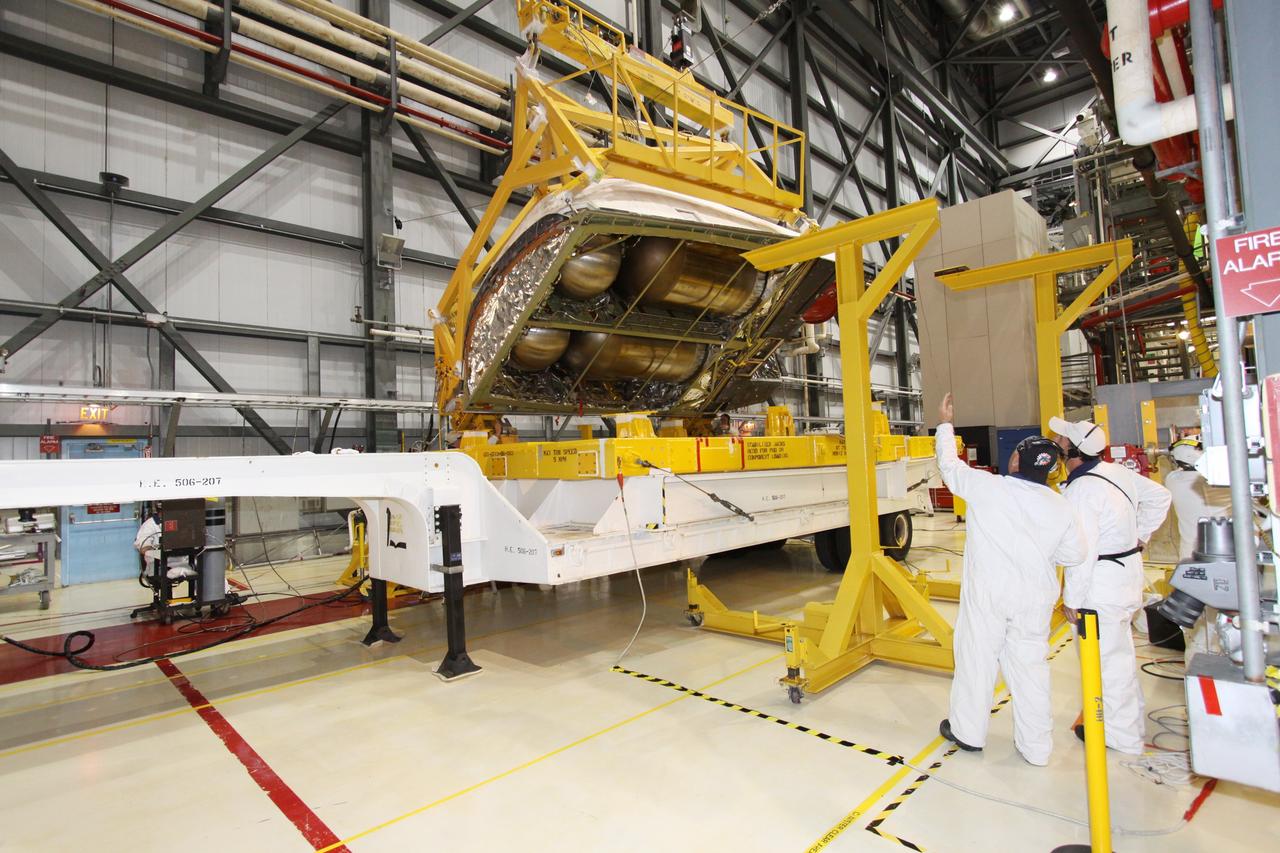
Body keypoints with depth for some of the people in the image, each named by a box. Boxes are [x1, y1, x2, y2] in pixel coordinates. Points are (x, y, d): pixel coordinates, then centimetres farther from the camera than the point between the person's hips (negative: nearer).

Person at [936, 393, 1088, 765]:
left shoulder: (987, 487, -14)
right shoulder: (1060, 507, -3)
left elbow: (950, 466, 1)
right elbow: (1074, 555, 5)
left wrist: (945, 424, 15)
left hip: (987, 595, -3)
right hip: (1035, 600, 3)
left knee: (976, 660, 10)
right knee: (1030, 668, 12)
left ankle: (968, 731, 25)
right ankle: (1036, 746, 23)